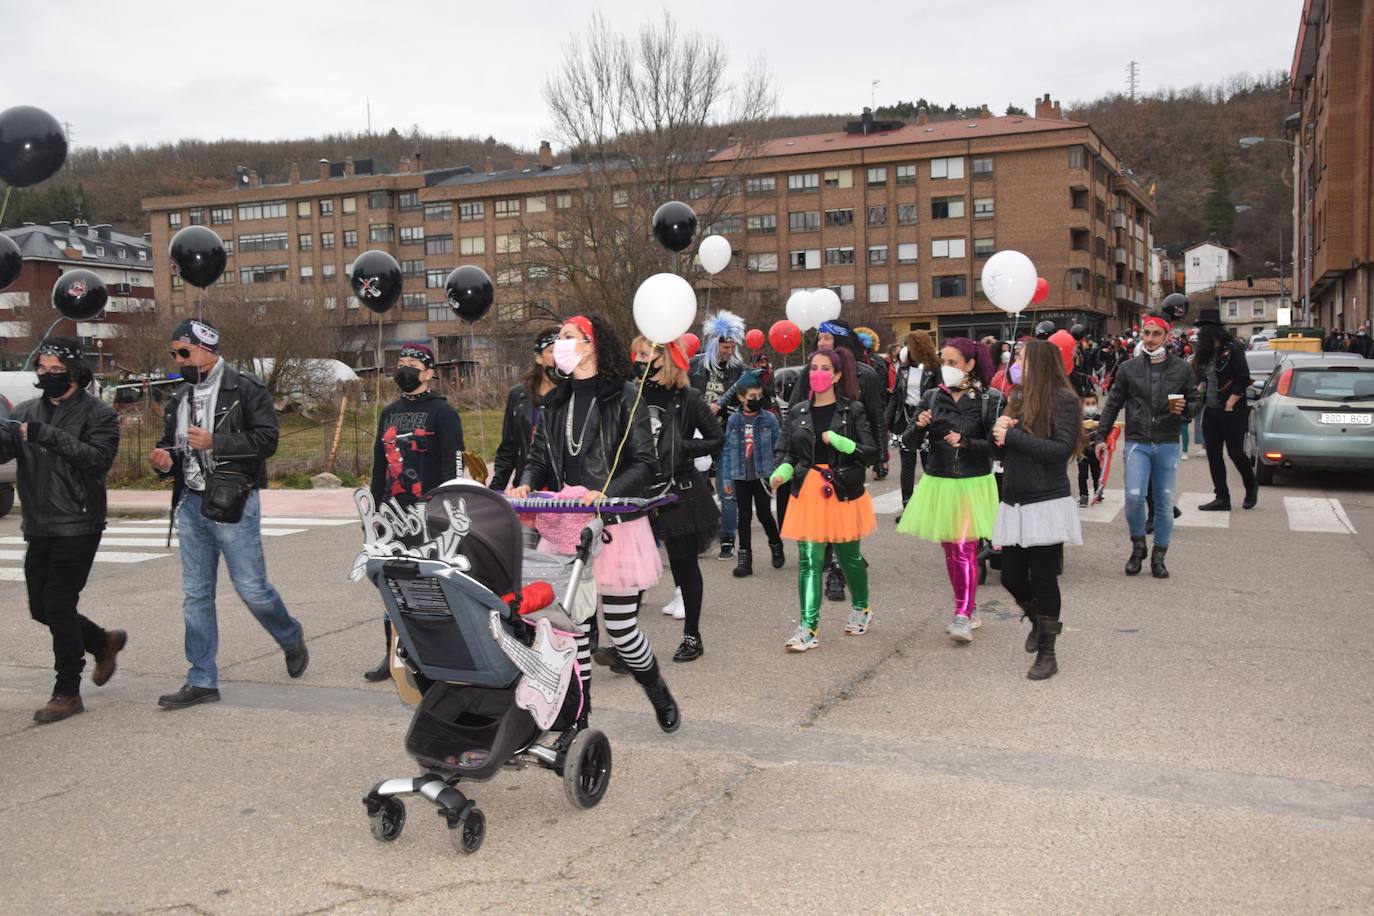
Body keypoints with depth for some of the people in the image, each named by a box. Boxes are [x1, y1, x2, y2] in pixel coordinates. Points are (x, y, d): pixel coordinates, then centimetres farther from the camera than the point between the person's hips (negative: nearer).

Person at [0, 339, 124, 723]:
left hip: (77, 528, -6)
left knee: (59, 606, -7)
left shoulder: (98, 414, -5)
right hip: (38, 528, 6)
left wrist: (48, 436, -27)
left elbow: (99, 458, -19)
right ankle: (104, 642, 37)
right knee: (41, 608, 12)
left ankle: (67, 693, 5)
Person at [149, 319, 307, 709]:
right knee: (196, 595, 7)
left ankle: (291, 638, 25)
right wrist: (164, 458, 1)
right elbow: (171, 442, 24)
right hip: (191, 503, 7)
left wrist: (214, 442, -20)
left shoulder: (245, 389, -6)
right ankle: (202, 681, 13)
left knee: (252, 588, -4)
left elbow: (267, 440, -15)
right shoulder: (181, 396, 14)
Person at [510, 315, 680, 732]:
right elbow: (539, 458, 15)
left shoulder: (624, 397, -5)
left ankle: (659, 694, 32)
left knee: (621, 627, 3)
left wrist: (604, 493, -23)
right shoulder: (555, 402, 12)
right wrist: (526, 484, -7)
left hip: (616, 526, -5)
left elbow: (644, 464, -9)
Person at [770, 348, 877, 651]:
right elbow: (784, 451, 8)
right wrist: (781, 472, -14)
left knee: (849, 556, 10)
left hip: (844, 492, -2)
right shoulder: (797, 412, 6)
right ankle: (808, 628, -5)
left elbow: (871, 453, -5)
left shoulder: (853, 410, -2)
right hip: (809, 492, 2)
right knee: (809, 561, -5)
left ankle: (861, 608, 36)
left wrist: (840, 441, -21)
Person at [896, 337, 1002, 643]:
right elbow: (909, 443, 4)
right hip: (938, 482, 5)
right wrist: (918, 427, -16)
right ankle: (969, 609, 25)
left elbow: (995, 445, -10)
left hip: (972, 483, -4)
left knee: (965, 549, -11)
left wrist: (965, 442, -23)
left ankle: (963, 617, -8)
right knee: (949, 550, 11)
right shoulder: (933, 398, 3)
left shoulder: (989, 399, -7)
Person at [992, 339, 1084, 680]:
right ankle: (1039, 621, 39)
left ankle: (1047, 653, 17)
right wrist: (999, 432, -7)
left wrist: (1012, 435, -16)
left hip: (1047, 504, -6)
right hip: (1014, 503, 6)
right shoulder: (1019, 400, 11)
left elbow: (1060, 449, -18)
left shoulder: (1064, 400, -7)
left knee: (1043, 579, 3)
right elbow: (1002, 452, 15)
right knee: (1011, 577, 10)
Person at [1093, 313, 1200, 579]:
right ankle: (1138, 546, 11)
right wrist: (1100, 437, 3)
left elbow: (1194, 402, 10)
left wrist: (1184, 409, -13)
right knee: (1134, 496, -13)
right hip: (1137, 444, 0)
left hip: (1168, 444, 1)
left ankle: (1158, 556, 18)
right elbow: (1113, 405, 8)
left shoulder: (1182, 369, 3)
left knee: (1164, 502, 5)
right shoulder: (1128, 368, 4)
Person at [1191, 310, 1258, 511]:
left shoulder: (1232, 350, -11)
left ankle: (1251, 488, 24)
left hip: (1232, 411, -7)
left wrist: (1229, 404, -16)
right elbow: (1199, 378, 14)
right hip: (1211, 411, 7)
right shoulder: (1205, 352, 10)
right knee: (1213, 455, 4)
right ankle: (1222, 498, 9)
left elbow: (1244, 379, -15)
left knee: (1235, 452, -1)